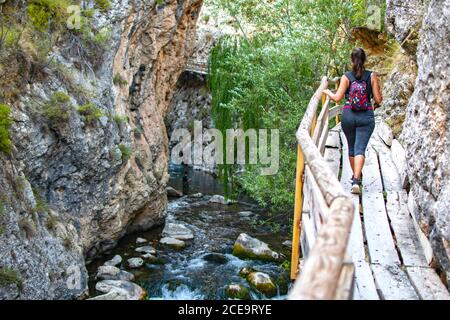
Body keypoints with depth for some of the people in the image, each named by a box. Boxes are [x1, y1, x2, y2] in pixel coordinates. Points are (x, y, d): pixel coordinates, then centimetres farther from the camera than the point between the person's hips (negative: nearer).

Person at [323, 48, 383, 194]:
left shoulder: (346, 77, -2)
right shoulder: (372, 76, -1)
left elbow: (337, 98, -6)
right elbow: (378, 99, -3)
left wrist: (327, 92, 14)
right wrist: (376, 104, 21)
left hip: (348, 115, 1)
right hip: (366, 117, -1)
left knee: (351, 147, 19)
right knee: (360, 149, -5)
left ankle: (355, 176, 33)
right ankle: (356, 180, -22)